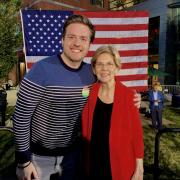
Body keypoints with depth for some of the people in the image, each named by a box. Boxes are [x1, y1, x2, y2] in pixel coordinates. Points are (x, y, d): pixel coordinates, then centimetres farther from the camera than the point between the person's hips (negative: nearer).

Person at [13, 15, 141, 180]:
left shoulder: (91, 73, -6)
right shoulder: (41, 70, -21)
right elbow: (21, 116, -16)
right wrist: (24, 159, -12)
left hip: (73, 152, 4)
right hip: (38, 155, -4)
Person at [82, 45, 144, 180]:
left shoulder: (128, 95, -12)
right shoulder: (89, 93, -5)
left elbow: (137, 132, -8)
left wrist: (139, 168, -6)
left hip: (120, 164, -2)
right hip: (93, 163, 3)